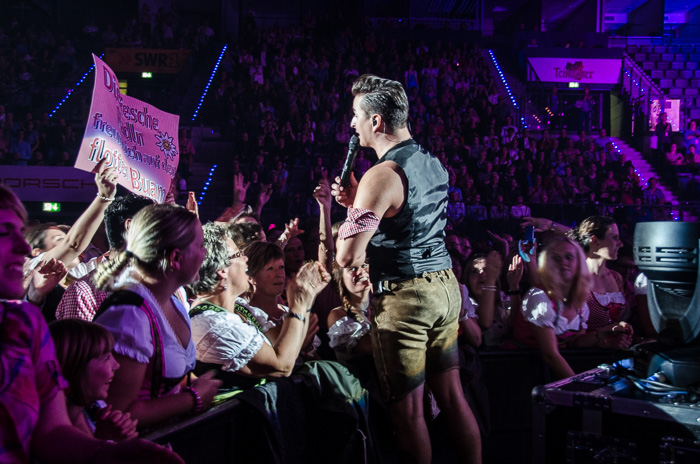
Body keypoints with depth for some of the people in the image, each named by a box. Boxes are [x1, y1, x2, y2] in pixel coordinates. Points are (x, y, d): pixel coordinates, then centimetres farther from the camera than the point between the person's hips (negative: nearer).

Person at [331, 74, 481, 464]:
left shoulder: (382, 176, -17)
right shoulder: (434, 164, 10)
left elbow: (347, 257, -20)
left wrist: (351, 206, -3)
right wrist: (357, 202, 16)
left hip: (403, 297, -9)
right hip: (445, 285, 9)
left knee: (408, 410, 3)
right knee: (452, 395, 15)